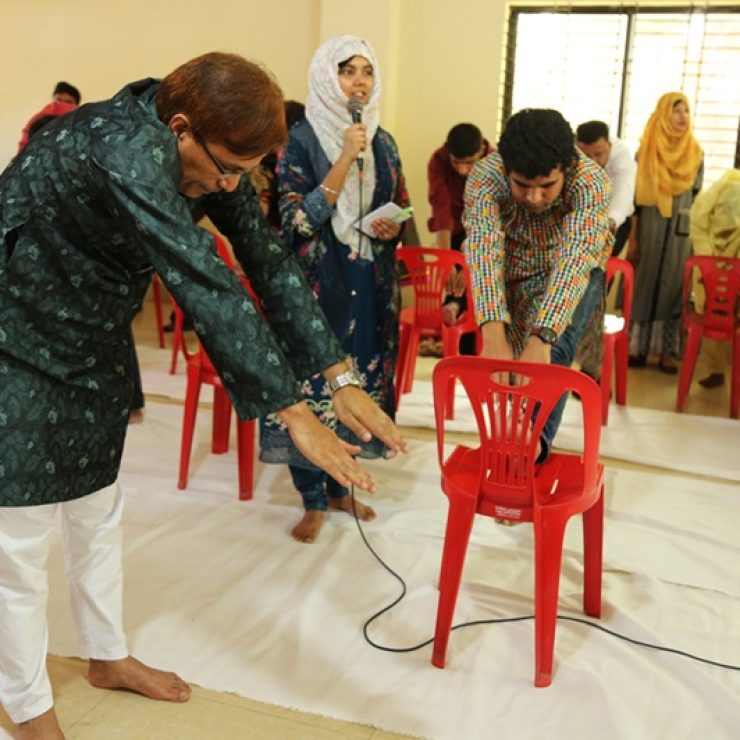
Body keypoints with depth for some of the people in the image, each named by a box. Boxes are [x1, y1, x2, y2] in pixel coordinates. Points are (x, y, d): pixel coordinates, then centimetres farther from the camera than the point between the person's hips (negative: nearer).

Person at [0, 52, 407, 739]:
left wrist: (340, 378, -13)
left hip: (91, 345, 8)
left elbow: (268, 260, -8)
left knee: (98, 514, 19)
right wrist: (294, 414, -36)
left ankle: (107, 656, 39)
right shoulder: (123, 151, -34)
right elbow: (206, 288, -38)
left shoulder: (209, 152, -8)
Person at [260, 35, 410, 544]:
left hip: (371, 285, 5)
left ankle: (340, 486, 28)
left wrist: (393, 228, -7)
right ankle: (314, 500, 13)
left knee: (357, 383, 11)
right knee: (312, 384, -1)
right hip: (316, 284, -5)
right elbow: (298, 219, -18)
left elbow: (401, 210, 16)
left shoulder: (383, 141, 8)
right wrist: (346, 159, -21)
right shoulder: (301, 140, -7)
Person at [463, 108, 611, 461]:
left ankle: (536, 438, -28)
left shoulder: (591, 182, -34)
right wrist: (493, 336, -58)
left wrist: (541, 338, -58)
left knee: (554, 346, -27)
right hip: (515, 273, 2)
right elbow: (484, 250, -44)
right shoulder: (485, 177, -32)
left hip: (573, 272, -1)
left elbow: (573, 258, -45)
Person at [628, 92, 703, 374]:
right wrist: (632, 237, -7)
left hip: (682, 230, 2)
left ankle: (667, 351, 8)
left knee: (672, 287, 3)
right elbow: (636, 196, -2)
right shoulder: (646, 151, 0)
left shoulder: (695, 153, 6)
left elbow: (698, 198, 9)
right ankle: (638, 348, 10)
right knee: (643, 285, 2)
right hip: (649, 226, -2)